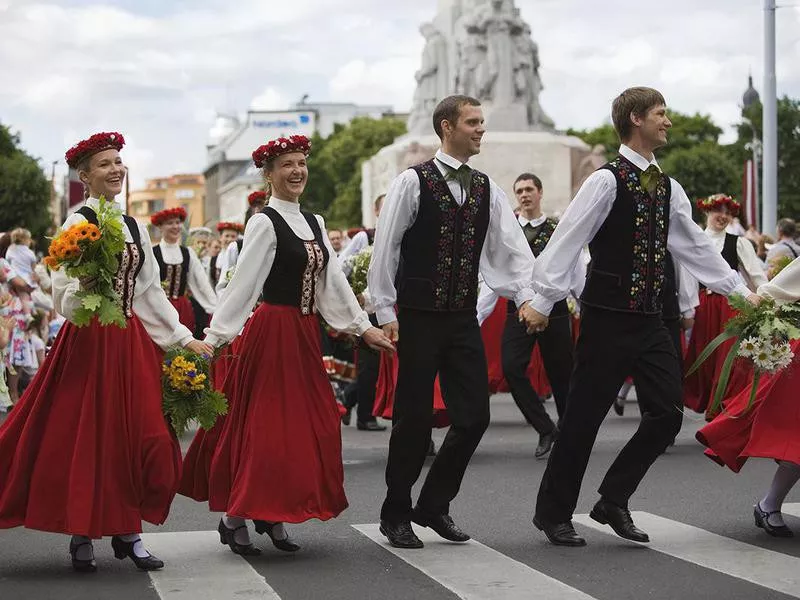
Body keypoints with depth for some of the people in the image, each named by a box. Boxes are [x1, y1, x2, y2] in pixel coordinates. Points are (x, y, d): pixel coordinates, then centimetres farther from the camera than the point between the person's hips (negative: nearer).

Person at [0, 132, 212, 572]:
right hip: (89, 341, -6)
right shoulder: (78, 224, -6)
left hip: (132, 342, 6)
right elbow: (64, 299, -11)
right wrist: (86, 287, -31)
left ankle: (127, 532, 12)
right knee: (85, 437, -1)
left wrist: (184, 338, 12)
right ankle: (81, 536, 11)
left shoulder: (135, 228, 13)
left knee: (139, 434, 2)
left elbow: (151, 292, 16)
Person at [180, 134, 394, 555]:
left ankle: (273, 515, 17)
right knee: (267, 425, -5)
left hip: (305, 334, 7)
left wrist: (363, 327, 10)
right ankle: (234, 518, 5)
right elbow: (242, 285, -13)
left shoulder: (315, 223, 13)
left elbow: (333, 282, 14)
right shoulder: (264, 223, -9)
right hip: (273, 331, -7)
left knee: (309, 425, 7)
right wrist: (211, 339, -18)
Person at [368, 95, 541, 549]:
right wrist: (386, 312, -6)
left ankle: (434, 505, 19)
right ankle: (396, 514, 16)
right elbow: (385, 249, -4)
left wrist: (526, 297, -10)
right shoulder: (413, 182, -5)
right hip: (420, 318, -5)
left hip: (464, 320, 5)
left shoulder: (487, 189, 8)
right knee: (414, 418, 0)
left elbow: (512, 248, 6)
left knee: (475, 415, 1)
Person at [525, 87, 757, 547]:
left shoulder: (668, 188, 11)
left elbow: (696, 247, 17)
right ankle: (553, 513, 15)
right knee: (584, 417, 0)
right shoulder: (607, 181, -10)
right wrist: (544, 301, -17)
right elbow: (567, 241, -13)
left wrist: (742, 292, 14)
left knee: (668, 413, 2)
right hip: (608, 319, -7)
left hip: (651, 320, 7)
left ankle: (614, 501, 17)